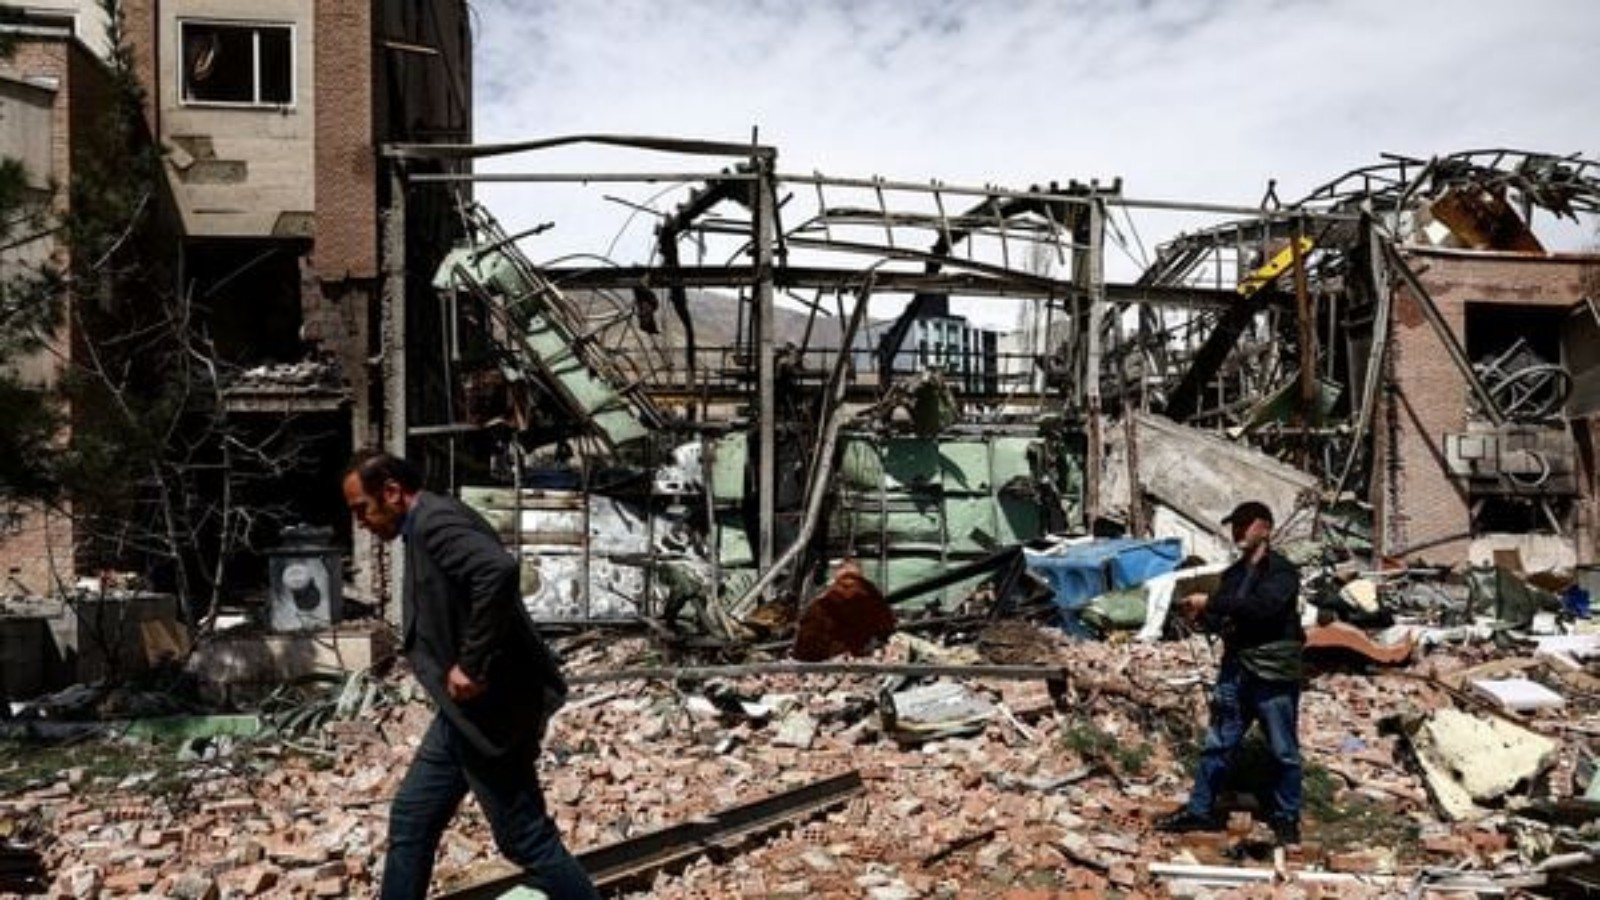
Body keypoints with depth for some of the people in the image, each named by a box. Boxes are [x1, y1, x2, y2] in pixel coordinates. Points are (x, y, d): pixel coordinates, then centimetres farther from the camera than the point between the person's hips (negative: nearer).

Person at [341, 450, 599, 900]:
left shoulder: (435, 520, -17)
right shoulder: (425, 529, 15)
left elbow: (499, 571, -35)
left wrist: (472, 666, -27)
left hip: (489, 711, -10)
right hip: (463, 711, 10)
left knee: (526, 839, 0)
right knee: (410, 821, 17)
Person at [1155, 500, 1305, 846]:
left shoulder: (1282, 571, -11)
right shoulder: (1233, 573, 10)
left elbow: (1260, 606, -29)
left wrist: (1210, 602, -26)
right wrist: (1201, 615, -8)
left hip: (1274, 676, -6)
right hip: (1235, 671, 6)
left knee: (1284, 752, 8)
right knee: (1217, 745, 10)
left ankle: (1286, 817, 24)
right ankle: (1200, 810, 19)